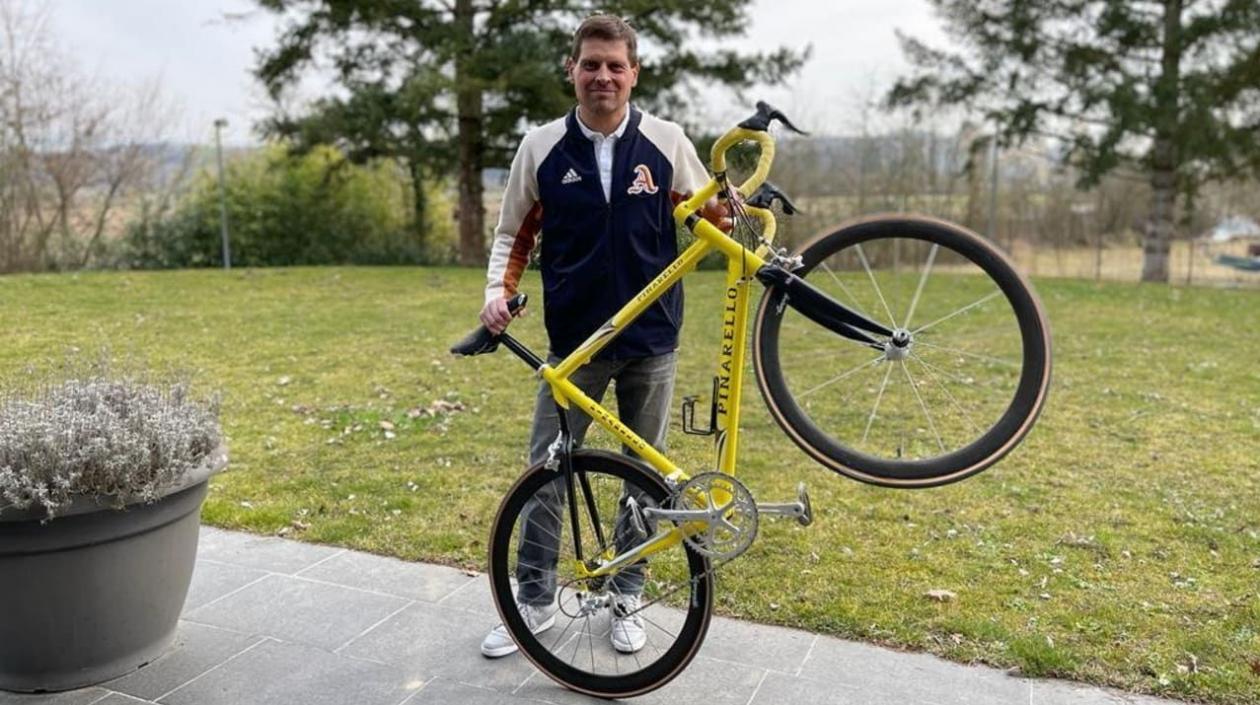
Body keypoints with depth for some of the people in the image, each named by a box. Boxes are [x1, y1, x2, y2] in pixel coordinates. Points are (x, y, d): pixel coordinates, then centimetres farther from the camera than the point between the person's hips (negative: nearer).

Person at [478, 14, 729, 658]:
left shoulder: (666, 142, -2)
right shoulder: (542, 147, -1)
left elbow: (710, 215, 9)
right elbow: (514, 235, 8)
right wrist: (499, 291, -10)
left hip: (651, 341, 0)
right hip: (573, 342, 0)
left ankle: (626, 598, 28)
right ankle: (534, 600, 22)